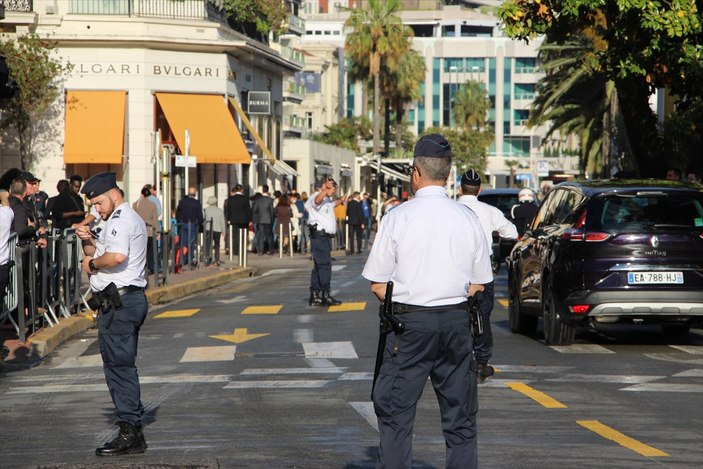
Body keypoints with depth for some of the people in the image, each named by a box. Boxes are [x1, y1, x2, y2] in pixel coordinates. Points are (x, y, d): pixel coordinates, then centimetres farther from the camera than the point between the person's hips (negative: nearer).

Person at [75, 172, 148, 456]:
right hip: (130, 299, 11)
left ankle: (129, 433, -9)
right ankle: (133, 432, 14)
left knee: (118, 365, -9)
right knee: (124, 365, 12)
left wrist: (92, 263, -13)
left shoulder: (120, 221, -11)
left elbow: (117, 256, -28)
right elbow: (99, 254, 25)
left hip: (119, 302, -11)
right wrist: (88, 241, 7)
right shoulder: (129, 219, 23)